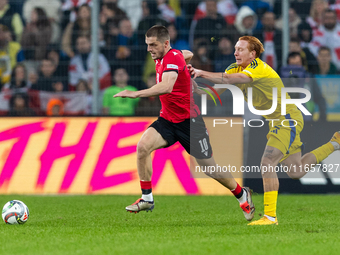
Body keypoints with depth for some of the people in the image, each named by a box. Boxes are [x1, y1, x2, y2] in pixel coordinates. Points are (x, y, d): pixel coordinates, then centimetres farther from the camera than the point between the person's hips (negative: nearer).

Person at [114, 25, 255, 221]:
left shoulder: (173, 58, -24)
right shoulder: (161, 58, 3)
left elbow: (167, 87, -44)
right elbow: (189, 54, 25)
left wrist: (136, 94, -48)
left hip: (189, 121, -7)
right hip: (167, 120, 7)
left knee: (209, 167, 3)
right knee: (143, 146, -18)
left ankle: (242, 195, 28)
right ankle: (147, 199, -9)